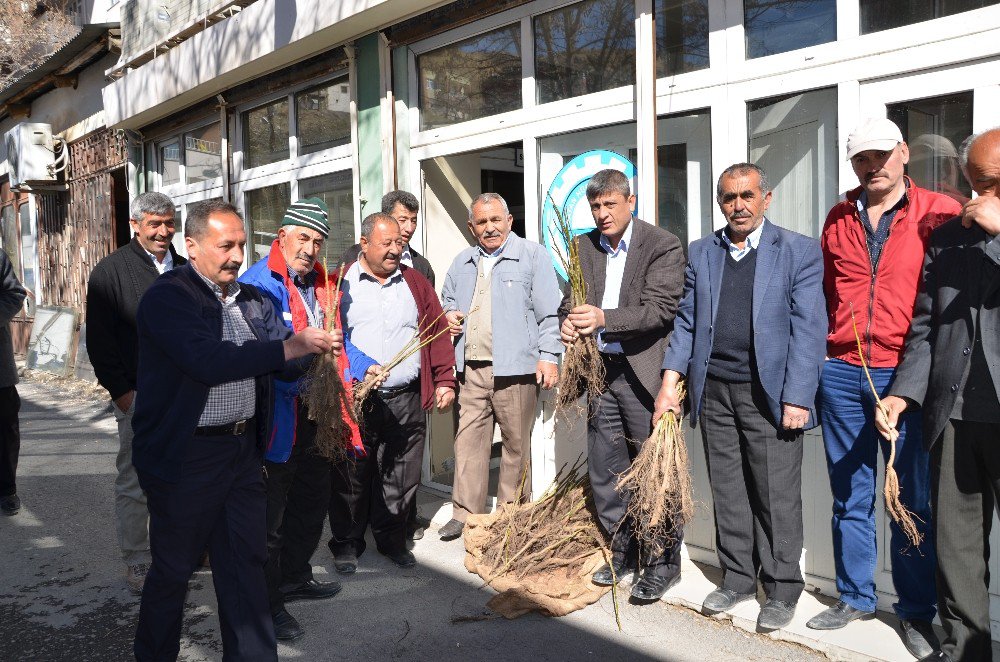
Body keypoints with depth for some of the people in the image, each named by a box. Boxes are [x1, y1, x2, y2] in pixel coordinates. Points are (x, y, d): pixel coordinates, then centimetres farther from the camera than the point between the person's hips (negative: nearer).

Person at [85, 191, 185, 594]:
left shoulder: (186, 270, 12)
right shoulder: (111, 271, -3)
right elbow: (99, 341, -6)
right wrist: (120, 391, -12)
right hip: (137, 395, -4)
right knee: (135, 482, 2)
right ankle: (136, 564, 13)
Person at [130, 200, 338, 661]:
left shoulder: (251, 300, 9)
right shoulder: (167, 297, -12)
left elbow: (284, 364, 6)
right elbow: (208, 361, -26)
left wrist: (314, 348, -16)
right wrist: (289, 347, -27)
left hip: (242, 450, 6)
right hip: (185, 457, -6)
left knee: (246, 563, 11)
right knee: (173, 568, 11)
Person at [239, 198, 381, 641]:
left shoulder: (320, 284, 12)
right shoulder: (258, 284, -14)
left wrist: (364, 366, 6)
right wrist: (299, 372, -34)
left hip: (315, 413, 9)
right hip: (277, 416, -9)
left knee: (312, 501, 21)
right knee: (270, 513, 0)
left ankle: (294, 578, 40)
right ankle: (265, 604, 13)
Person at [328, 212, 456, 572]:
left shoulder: (416, 284, 11)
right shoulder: (340, 285, 2)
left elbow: (437, 333, 11)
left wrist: (444, 381, 5)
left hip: (405, 403, 2)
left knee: (401, 478, 8)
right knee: (351, 477, 5)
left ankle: (392, 539, 26)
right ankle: (346, 543, 22)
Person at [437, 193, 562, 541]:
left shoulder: (532, 255, 0)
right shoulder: (462, 263, 17)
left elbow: (549, 312, -5)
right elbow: (448, 301, 31)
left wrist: (549, 357, -12)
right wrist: (449, 316, 8)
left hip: (515, 368, -5)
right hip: (471, 369, 5)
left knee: (516, 443, 4)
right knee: (468, 441, 5)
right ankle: (466, 513, 13)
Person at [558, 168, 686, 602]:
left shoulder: (663, 245, -7)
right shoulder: (584, 246, 10)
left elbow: (660, 308, -16)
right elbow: (571, 298, 11)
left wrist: (603, 318, -28)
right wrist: (568, 323, -13)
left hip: (644, 373, -6)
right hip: (600, 369, 6)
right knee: (604, 468, 13)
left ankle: (662, 561, 16)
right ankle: (624, 552, 30)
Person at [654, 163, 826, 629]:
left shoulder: (800, 251, -1)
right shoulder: (701, 253, 12)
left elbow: (808, 330, -7)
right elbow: (686, 322, 10)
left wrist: (797, 399, -14)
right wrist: (671, 380, 0)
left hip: (770, 394, -4)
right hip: (713, 391, 4)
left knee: (777, 497, 2)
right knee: (728, 493, 12)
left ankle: (782, 590, 18)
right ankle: (737, 579, 26)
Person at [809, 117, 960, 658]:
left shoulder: (939, 213, -1)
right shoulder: (838, 220, 10)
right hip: (841, 374, 3)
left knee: (913, 499, 5)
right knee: (850, 496, 12)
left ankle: (916, 612, 19)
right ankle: (855, 597, 26)